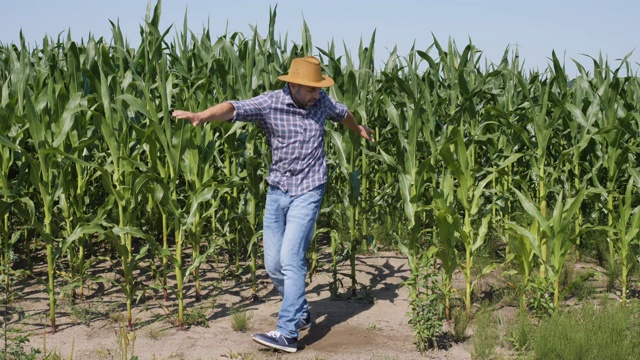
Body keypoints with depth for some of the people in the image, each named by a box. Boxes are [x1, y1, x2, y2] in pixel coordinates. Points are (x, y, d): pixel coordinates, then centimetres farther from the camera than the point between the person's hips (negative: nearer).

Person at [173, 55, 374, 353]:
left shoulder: (322, 102, 0)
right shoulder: (270, 103, -9)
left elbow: (342, 113, 23)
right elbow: (235, 108, -26)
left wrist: (359, 130, 43)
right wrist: (201, 116, -44)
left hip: (308, 191, -1)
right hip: (277, 191, 2)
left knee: (291, 259, -14)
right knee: (273, 264, 7)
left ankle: (288, 333, -12)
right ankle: (301, 314, 29)